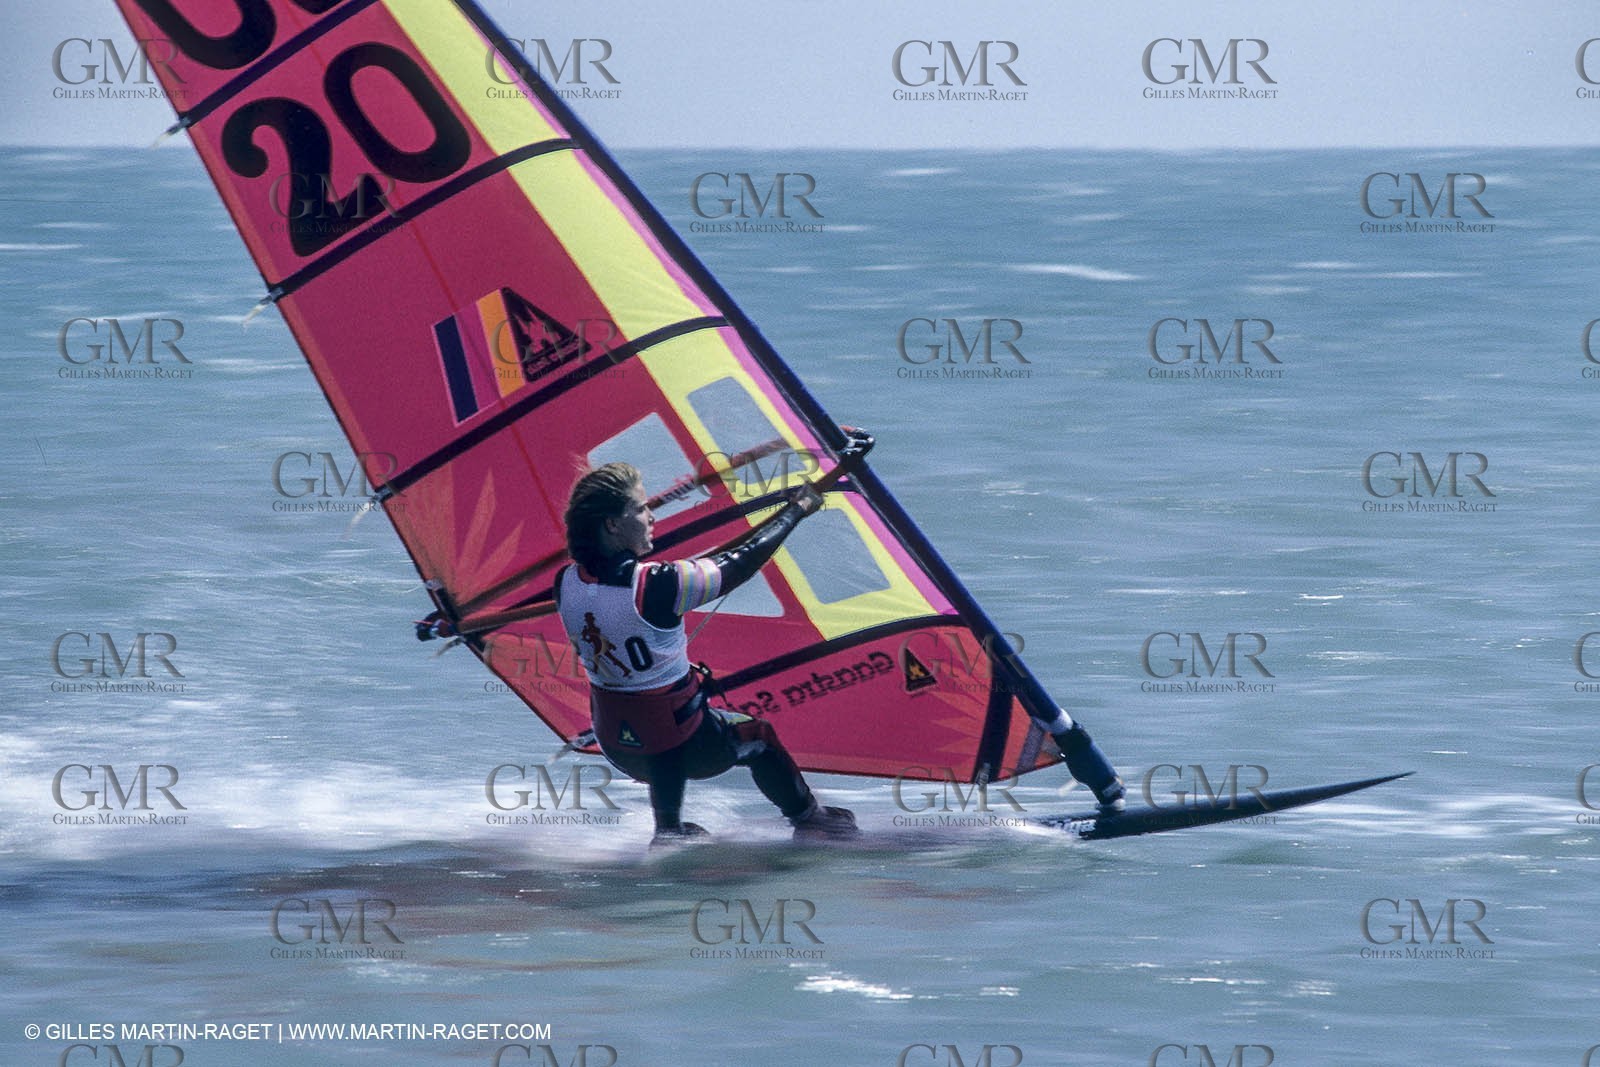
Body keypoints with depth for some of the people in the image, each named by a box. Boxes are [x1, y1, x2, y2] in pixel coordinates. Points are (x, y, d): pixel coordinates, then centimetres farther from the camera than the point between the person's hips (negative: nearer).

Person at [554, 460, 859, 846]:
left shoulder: (567, 583, -13)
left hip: (614, 746, 5)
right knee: (758, 737, 23)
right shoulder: (654, 586, -31)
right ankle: (809, 821, 43)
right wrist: (796, 510, -3)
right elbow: (741, 563, -18)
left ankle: (668, 834, 47)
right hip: (675, 744, -5)